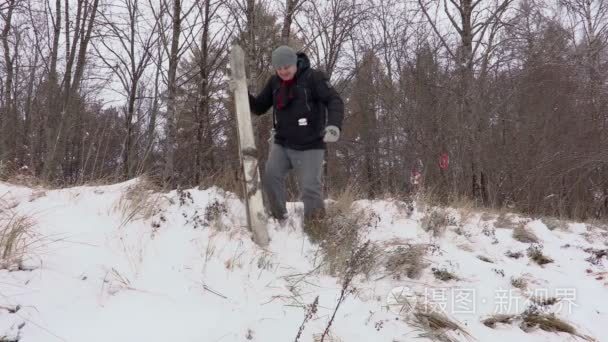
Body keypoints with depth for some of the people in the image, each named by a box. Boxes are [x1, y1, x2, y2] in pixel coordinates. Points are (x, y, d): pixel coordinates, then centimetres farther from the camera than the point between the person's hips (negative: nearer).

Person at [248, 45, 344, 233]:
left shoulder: (313, 77, -10)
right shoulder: (274, 82, 6)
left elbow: (334, 101, -17)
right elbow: (259, 107, 14)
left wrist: (334, 124, -35)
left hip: (309, 146, -5)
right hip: (281, 144, 5)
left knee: (310, 188, -6)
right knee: (270, 177, -10)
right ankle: (278, 218, 11)